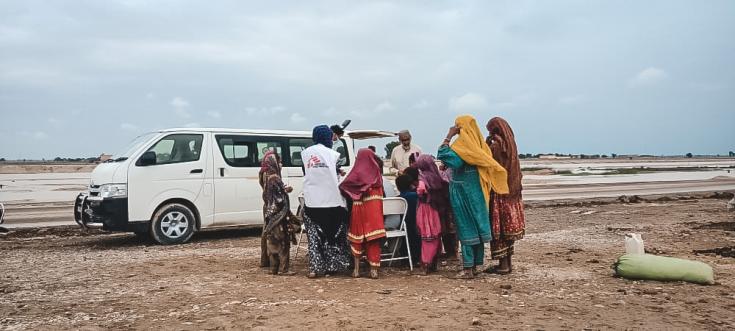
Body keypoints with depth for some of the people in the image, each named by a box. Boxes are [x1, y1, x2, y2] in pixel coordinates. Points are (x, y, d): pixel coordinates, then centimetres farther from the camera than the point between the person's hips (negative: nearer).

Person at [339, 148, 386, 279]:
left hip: (359, 207, -1)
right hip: (374, 208, 1)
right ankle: (373, 269, 2)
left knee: (358, 236, 9)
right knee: (373, 239, 3)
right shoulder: (376, 171, 2)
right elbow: (380, 189, 7)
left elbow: (343, 186, -7)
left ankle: (357, 268, 11)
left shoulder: (356, 172, -6)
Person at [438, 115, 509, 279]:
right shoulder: (478, 143, 8)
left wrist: (449, 136, -16)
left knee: (466, 228, -4)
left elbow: (443, 155, -24)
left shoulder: (463, 143, -15)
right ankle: (475, 265, 18)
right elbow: (490, 165, 11)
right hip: (477, 192, 8)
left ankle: (468, 268, 0)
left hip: (463, 192, -7)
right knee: (476, 226, 11)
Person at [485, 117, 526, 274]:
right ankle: (508, 262, 19)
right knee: (508, 227, 13)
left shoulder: (496, 145, -14)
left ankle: (503, 264, 1)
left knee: (498, 227, -2)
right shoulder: (511, 145, 11)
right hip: (511, 191, 8)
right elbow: (515, 172, 15)